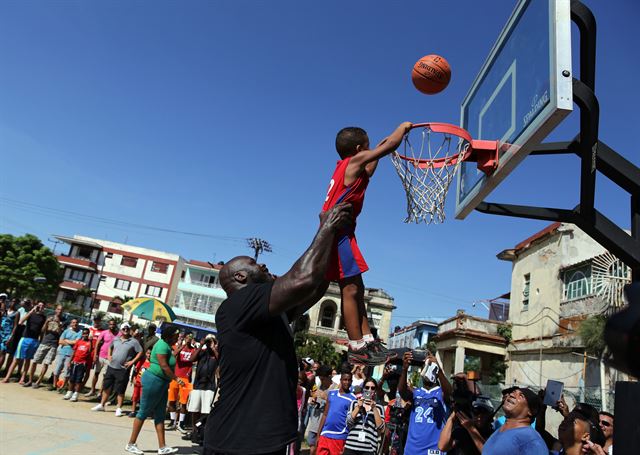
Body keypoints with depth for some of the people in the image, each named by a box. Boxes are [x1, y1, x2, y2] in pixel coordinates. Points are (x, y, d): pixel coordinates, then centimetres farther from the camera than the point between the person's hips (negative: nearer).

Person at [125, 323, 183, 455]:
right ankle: (130, 444, 14)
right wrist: (176, 378, -17)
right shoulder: (162, 345, -19)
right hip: (153, 380, -10)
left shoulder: (167, 345, 11)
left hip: (162, 383, 10)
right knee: (144, 412, 1)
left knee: (160, 415, 9)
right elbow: (164, 366, -22)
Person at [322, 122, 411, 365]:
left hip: (336, 232, 10)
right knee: (351, 290, -10)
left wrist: (381, 144, 40)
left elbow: (368, 172, 39)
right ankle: (357, 348, -8)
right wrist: (403, 127, 14)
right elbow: (390, 145, -5)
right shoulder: (355, 160, -6)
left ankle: (367, 340, 14)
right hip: (339, 233, -10)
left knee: (355, 289, 11)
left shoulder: (346, 166, 19)